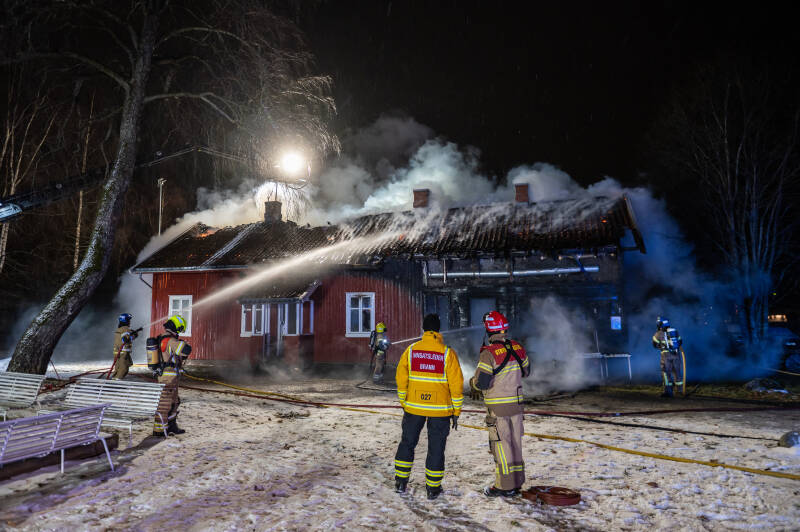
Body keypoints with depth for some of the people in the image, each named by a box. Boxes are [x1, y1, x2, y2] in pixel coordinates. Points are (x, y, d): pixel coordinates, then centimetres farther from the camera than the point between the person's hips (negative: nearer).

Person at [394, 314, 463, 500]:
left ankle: (400, 483, 23)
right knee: (436, 448, 9)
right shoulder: (448, 353, -9)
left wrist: (403, 402, 16)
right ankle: (433, 488, 17)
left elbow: (401, 378, 3)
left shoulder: (411, 350, -3)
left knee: (407, 442, 17)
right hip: (440, 409, -2)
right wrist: (456, 411, 1)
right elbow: (456, 384, -8)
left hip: (413, 407, 2)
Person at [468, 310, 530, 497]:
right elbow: (526, 371, 16)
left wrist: (473, 384, 3)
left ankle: (505, 486, 7)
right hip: (517, 403, 6)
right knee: (515, 442, 14)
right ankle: (516, 483, 23)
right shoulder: (517, 347, 2)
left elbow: (481, 382, -19)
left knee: (500, 445, 2)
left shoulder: (488, 353, -18)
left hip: (498, 407, -6)